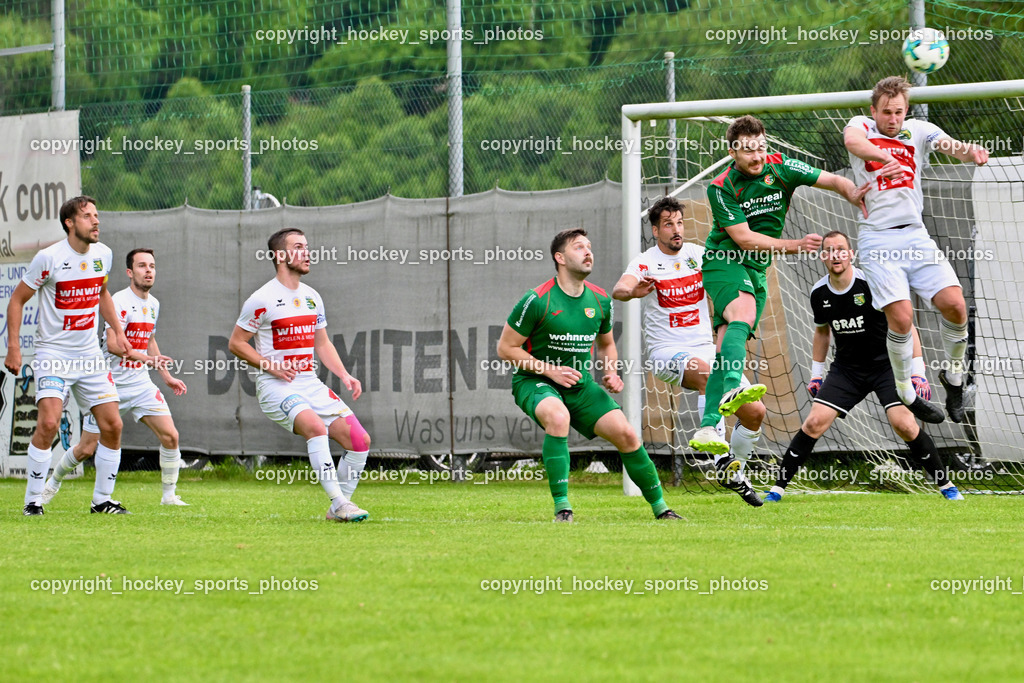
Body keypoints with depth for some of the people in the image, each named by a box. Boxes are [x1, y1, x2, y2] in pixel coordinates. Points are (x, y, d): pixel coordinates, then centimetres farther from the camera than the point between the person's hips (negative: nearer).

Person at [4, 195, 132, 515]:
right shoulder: (48, 258, -13)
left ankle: (102, 499, 15)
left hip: (90, 355, 6)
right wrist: (13, 347, -10)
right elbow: (18, 299, -4)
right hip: (53, 353, -5)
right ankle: (32, 500, -9)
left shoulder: (103, 254, 4)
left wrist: (117, 330, 15)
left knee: (112, 425, 0)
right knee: (49, 423, -21)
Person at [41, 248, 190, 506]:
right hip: (111, 383, -6)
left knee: (170, 436, -11)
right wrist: (148, 359, -38)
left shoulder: (153, 304, 10)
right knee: (86, 448, 1)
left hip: (140, 383, 6)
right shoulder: (120, 301, -16)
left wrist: (167, 376, 24)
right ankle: (53, 482, 27)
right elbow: (113, 343, -27)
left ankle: (169, 495, 3)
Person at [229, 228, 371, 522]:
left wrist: (345, 376, 7)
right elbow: (236, 343, -3)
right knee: (315, 426, -34)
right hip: (275, 386, -7)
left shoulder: (312, 297, 14)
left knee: (360, 440, -6)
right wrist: (271, 366, -15)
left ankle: (337, 510, 7)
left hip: (311, 384, 7)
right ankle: (339, 502, -34)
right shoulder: (262, 299, -7)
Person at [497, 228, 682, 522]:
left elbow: (606, 344, 21)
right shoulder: (538, 300, -16)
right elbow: (505, 348, -11)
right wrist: (550, 370, -18)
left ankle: (659, 506, 8)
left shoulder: (600, 300, 2)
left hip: (581, 385, 5)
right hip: (535, 382, -5)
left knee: (626, 434, -9)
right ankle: (561, 507, -32)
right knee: (558, 417, -38)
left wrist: (610, 373, 0)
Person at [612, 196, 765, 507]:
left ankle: (736, 471, 23)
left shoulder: (697, 254, 6)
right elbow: (618, 290, -27)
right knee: (707, 374, -38)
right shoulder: (646, 263, -9)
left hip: (705, 349, 5)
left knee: (755, 412, -2)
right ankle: (720, 457, -35)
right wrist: (632, 291, -50)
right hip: (667, 352, -5)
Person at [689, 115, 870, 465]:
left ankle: (707, 429, 0)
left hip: (756, 270, 6)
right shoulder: (722, 187, -13)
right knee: (743, 312, -35)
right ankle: (731, 390, -58)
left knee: (728, 349, 2)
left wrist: (853, 194, -22)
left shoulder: (780, 167, -2)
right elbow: (744, 238, -17)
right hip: (723, 262, -6)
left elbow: (833, 180, 1)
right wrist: (793, 245, -23)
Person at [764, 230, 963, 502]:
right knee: (814, 423, -10)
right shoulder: (819, 293, -4)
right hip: (846, 368, 3)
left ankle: (945, 484, -1)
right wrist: (816, 373, 17)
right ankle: (778, 487, 0)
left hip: (886, 364, -3)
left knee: (904, 425, -19)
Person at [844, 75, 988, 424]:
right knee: (901, 317, -16)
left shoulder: (918, 131, 11)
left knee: (954, 305, -11)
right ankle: (905, 394, 3)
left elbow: (949, 144, -8)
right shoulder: (862, 126, 4)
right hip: (877, 238, -3)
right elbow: (852, 140, -21)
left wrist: (971, 151, -33)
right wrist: (884, 157, -42)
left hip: (915, 235, 3)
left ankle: (954, 378, 13)